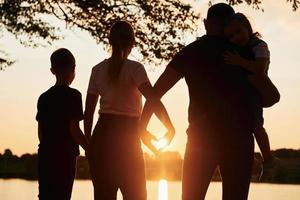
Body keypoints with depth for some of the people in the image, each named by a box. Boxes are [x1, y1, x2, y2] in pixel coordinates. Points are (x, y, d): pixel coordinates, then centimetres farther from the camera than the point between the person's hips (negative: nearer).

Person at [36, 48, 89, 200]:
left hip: (45, 155, 6)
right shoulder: (73, 95, -7)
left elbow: (40, 132, 13)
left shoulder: (43, 97, 12)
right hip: (65, 155, -6)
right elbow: (74, 129, -13)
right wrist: (90, 150, -5)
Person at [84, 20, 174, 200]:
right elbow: (154, 101, -19)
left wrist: (89, 144, 16)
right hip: (127, 138, -4)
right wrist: (170, 128, -11)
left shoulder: (98, 70, 8)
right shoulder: (134, 68, -6)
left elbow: (88, 112, 9)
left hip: (101, 136, 4)